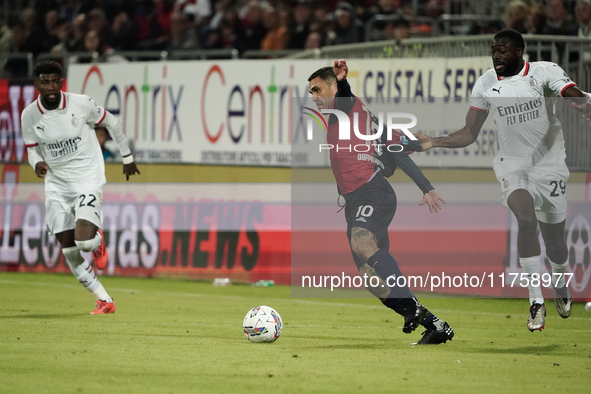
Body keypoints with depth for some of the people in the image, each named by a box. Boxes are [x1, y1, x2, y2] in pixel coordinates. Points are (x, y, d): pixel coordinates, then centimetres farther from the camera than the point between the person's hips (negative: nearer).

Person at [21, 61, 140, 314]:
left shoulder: (80, 104, -12)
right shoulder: (29, 115, -5)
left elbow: (111, 123, 4)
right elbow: (32, 149, 9)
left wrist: (127, 158, 12)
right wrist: (37, 163, -16)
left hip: (88, 179, -3)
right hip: (56, 184, 3)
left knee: (84, 240, -24)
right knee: (69, 252, -1)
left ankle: (98, 240, 15)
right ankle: (104, 301, 13)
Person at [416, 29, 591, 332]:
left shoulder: (544, 72, -8)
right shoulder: (486, 83, 2)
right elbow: (469, 134, 6)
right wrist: (433, 143, -8)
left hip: (550, 164, -1)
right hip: (512, 164, 1)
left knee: (554, 240, 8)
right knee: (526, 218, -27)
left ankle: (560, 287, 43)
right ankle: (536, 302, -23)